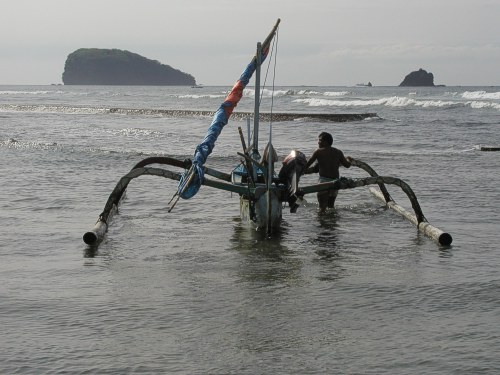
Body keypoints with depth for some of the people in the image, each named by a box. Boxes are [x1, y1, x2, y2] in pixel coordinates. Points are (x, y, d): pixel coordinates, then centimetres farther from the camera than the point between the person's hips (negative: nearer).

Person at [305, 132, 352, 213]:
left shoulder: (318, 152, -2)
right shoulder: (338, 152, 9)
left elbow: (306, 165, -2)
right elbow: (347, 165, 16)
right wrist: (348, 159, 37)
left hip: (324, 180, -5)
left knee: (322, 207, -5)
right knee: (331, 206, 21)